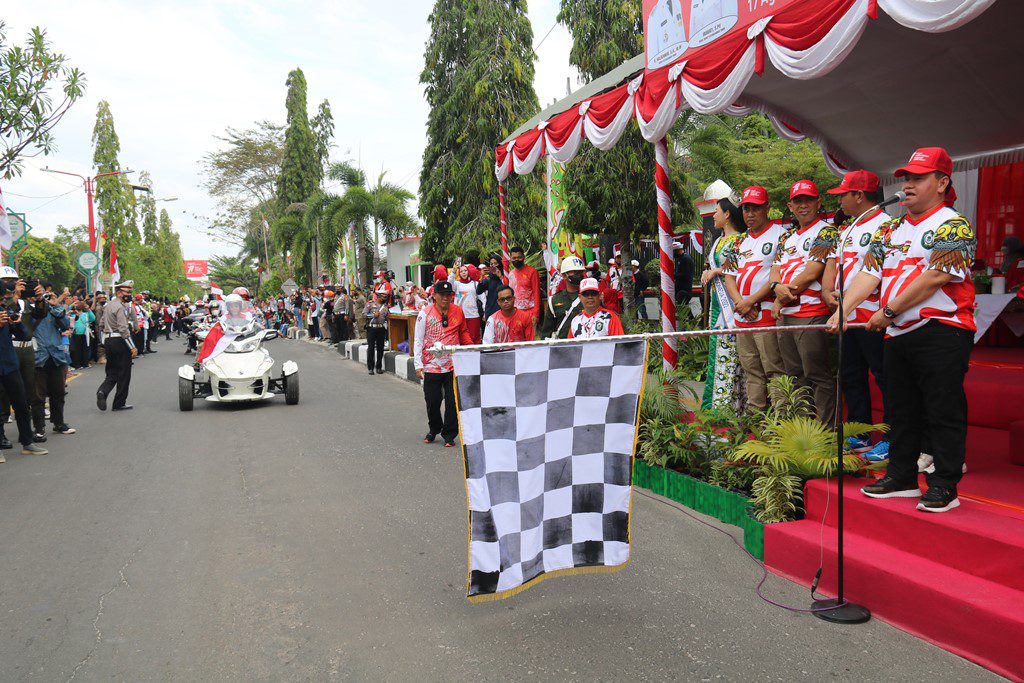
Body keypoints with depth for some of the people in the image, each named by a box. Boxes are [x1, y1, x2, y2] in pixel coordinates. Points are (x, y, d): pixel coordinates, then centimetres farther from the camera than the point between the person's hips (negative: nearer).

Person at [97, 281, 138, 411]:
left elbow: (102, 324, 22)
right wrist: (132, 347, -21)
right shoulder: (120, 307, -14)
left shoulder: (107, 305, 15)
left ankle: (102, 391, -11)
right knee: (123, 374, 2)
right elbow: (123, 329, -21)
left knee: (112, 372, 15)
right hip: (119, 341, -8)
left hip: (108, 340, 9)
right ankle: (119, 403, 6)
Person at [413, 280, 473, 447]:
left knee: (453, 402, 1)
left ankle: (449, 434, 15)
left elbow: (463, 333, 18)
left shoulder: (458, 312, 6)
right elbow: (418, 341, -2)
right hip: (431, 366, -1)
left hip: (454, 365, 1)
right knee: (432, 402, 8)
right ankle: (434, 429, 32)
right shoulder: (425, 314, -2)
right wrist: (418, 364, -8)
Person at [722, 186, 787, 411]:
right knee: (752, 373, 11)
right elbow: (729, 275, 14)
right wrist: (739, 303, -4)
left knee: (774, 371, -7)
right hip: (741, 317, 7)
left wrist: (751, 301, -13)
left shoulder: (780, 235, -2)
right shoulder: (739, 242, 19)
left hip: (767, 316, -7)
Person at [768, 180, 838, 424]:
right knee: (795, 376, 13)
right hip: (785, 315, 8)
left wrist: (781, 300, -5)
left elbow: (811, 273, -12)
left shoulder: (827, 232, -4)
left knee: (817, 376, -7)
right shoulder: (786, 236, 20)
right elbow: (776, 268, 14)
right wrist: (777, 286, -10)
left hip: (811, 314, -8)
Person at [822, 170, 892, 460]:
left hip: (873, 316, -9)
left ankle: (891, 441, 4)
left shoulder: (885, 224, -9)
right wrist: (828, 293, 2)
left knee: (885, 378, -3)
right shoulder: (846, 231, 20)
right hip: (846, 317, 9)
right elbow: (832, 264, 20)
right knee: (851, 377, 14)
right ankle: (859, 436, 25)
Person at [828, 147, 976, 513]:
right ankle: (902, 476, 24)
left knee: (943, 411, -2)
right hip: (897, 334, 7)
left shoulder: (953, 226, -6)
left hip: (941, 332, -7)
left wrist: (889, 311, -16)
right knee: (901, 410, 13)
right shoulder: (890, 229, 16)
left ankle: (944, 485, 7)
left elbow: (934, 277, -17)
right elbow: (869, 273, 7)